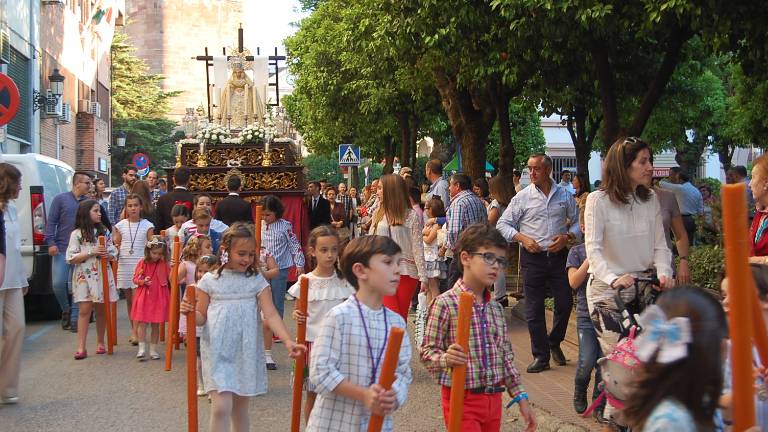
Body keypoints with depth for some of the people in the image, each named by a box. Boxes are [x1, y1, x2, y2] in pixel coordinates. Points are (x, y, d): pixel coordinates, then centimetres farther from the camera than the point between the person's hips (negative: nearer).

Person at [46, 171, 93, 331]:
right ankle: (66, 310, 19)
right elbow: (51, 222, 1)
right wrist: (51, 243, -9)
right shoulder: (60, 199, 1)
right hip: (62, 249, -2)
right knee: (58, 283, -6)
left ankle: (74, 318, 10)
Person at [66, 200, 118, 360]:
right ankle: (81, 347, -6)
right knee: (85, 310, -7)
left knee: (101, 310, 8)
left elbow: (114, 255, 11)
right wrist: (91, 252, -15)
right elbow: (71, 258, -7)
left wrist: (108, 255, -12)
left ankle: (100, 343, 21)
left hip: (103, 275, 3)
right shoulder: (77, 234, -2)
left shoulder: (104, 231, 9)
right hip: (85, 276, -3)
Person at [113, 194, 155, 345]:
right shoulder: (120, 225, 6)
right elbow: (117, 245, 14)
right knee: (129, 299, 10)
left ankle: (136, 332, -8)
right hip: (124, 265, 3)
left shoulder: (147, 225, -1)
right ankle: (133, 330, 21)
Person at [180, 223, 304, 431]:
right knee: (222, 407, -13)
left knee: (240, 409, 12)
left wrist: (288, 340, -21)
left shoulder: (257, 281, 0)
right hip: (218, 352, -2)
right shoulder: (209, 280, -1)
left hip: (246, 352, 2)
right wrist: (190, 312, -18)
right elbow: (201, 318, 5)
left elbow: (271, 314, -8)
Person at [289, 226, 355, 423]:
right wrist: (297, 316, -17)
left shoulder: (343, 281, -1)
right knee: (312, 395, 9)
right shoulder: (305, 281, -5)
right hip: (312, 342, -1)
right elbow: (298, 311, 4)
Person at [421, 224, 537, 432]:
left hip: (493, 399, 7)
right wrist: (446, 359, -30)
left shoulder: (496, 308, 11)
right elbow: (428, 352, -10)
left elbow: (507, 357, 15)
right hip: (462, 399, -7)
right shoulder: (445, 303, -11)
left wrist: (521, 397, 12)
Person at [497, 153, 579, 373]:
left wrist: (567, 236, -8)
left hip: (558, 255, 1)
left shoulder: (564, 195, 6)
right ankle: (541, 356, 10)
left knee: (565, 303, 2)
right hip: (533, 256, -1)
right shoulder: (522, 197, 1)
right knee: (534, 308, 0)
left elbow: (577, 222, 11)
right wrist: (522, 238, -10)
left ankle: (554, 342, 29)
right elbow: (502, 224, 3)